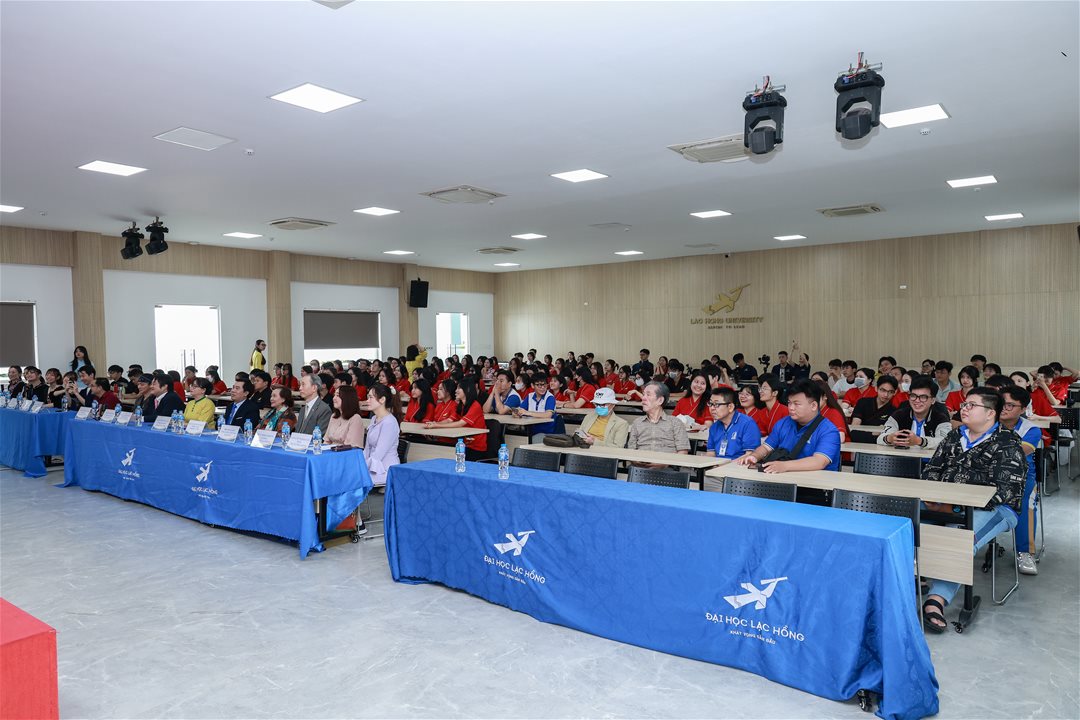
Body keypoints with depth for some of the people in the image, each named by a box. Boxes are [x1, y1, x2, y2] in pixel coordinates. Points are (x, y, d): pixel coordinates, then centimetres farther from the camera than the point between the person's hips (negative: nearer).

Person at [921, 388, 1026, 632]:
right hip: (949, 506, 6)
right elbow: (932, 469, 20)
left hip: (994, 509, -6)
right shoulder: (955, 435, 18)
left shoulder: (1007, 444, -3)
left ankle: (937, 599, -40)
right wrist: (933, 498, -2)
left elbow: (1005, 490, -14)